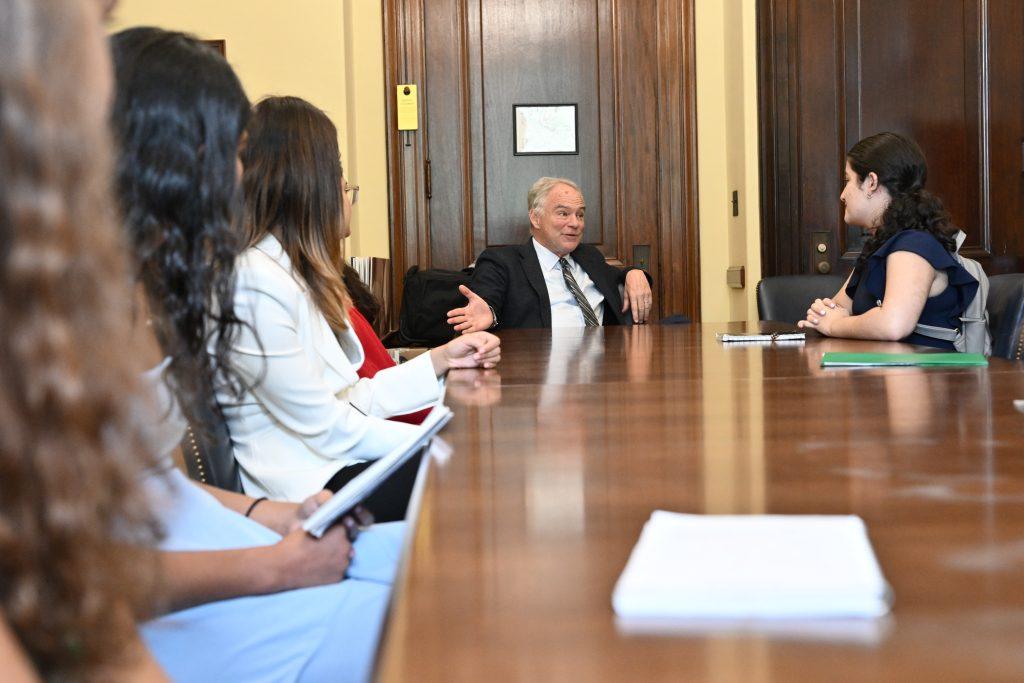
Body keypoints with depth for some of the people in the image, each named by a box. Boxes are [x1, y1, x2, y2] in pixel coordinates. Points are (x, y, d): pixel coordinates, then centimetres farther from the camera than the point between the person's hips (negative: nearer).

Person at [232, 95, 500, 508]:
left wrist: (441, 359, 6)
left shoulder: (292, 273, 15)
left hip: (335, 461, 9)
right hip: (306, 487, -9)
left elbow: (350, 400, 11)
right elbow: (326, 428, -17)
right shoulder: (255, 283, -18)